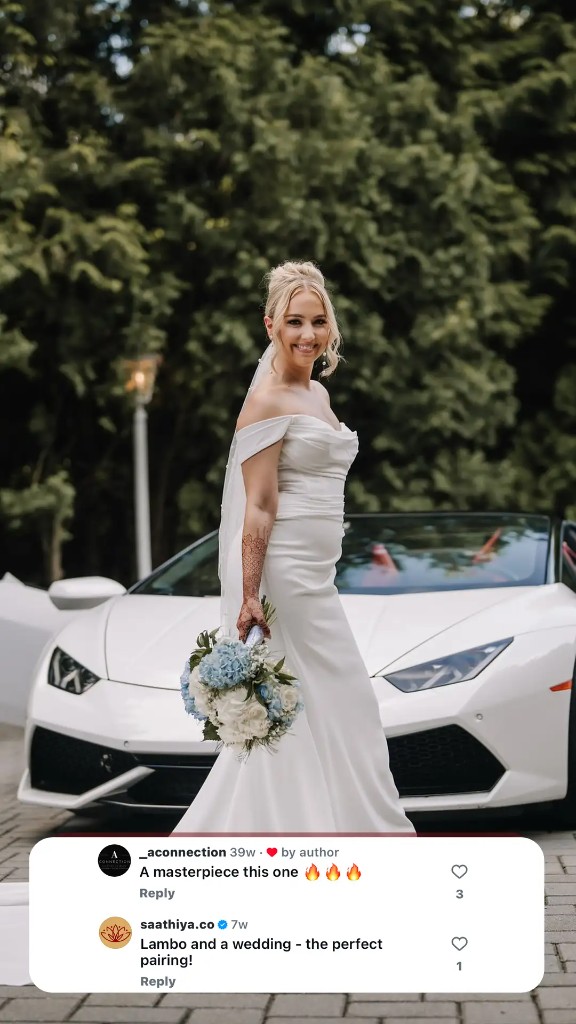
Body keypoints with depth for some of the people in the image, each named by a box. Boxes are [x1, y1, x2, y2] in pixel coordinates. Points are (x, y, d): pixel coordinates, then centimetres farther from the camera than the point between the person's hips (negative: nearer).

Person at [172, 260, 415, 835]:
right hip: (282, 573, -10)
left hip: (315, 575, 10)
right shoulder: (267, 402, -12)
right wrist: (249, 597, -22)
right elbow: (258, 509, -17)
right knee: (311, 710, -5)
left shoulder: (318, 394, 16)